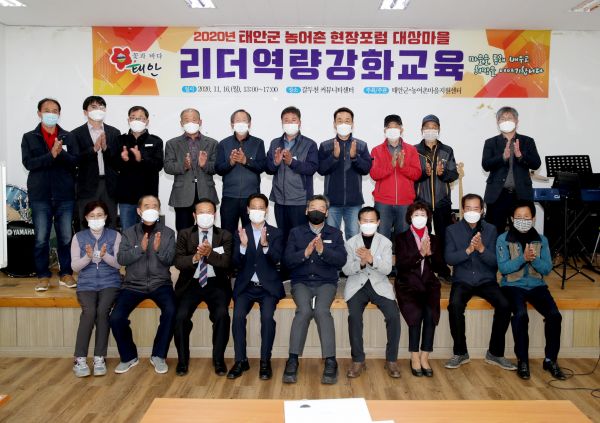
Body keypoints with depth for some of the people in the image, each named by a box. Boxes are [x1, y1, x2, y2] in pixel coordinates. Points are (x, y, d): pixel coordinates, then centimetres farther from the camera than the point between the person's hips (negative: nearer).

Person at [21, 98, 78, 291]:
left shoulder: (68, 137, 7)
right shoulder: (29, 138, 6)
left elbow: (75, 162, -3)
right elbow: (28, 163, -7)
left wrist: (61, 152, -20)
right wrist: (51, 155, -18)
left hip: (65, 195, 1)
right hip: (40, 196, -1)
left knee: (66, 237, 5)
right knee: (41, 239, 3)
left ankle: (66, 273, 16)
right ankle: (43, 275, 13)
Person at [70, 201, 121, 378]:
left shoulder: (115, 235, 6)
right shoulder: (78, 237, 9)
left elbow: (119, 263, -3)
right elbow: (75, 266, 2)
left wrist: (104, 255, -22)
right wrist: (88, 257, -18)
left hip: (110, 282, 0)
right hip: (86, 283, 1)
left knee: (102, 311, -28)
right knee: (89, 311, -28)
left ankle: (99, 358, -19)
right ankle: (80, 359, -20)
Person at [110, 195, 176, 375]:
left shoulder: (167, 233, 5)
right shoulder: (129, 233, 8)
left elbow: (170, 260, -4)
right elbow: (121, 259, -4)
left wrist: (158, 249, -23)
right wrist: (140, 249, -19)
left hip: (160, 283, -1)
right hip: (134, 284, 1)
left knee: (170, 311, -29)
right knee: (116, 317, -20)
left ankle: (159, 356, -7)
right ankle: (129, 356, 7)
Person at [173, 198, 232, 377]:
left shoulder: (225, 235, 5)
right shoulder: (184, 234, 7)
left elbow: (226, 262, -8)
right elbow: (178, 262, -4)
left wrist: (210, 253, -27)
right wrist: (195, 257, -24)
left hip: (216, 283, 0)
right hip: (191, 283, 1)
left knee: (222, 314, -26)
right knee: (181, 316, -23)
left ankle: (218, 359, -7)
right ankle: (182, 360, -2)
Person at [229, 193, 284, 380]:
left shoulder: (276, 233, 5)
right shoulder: (240, 233, 7)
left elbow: (276, 260, -9)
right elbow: (237, 264, -1)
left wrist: (265, 244, -28)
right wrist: (243, 245, -19)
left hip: (268, 286, -1)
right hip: (246, 286, 1)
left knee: (267, 317, -26)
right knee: (238, 316, -23)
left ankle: (265, 361, -12)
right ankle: (241, 360, -10)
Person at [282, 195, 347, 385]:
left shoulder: (335, 233, 11)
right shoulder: (296, 232, 11)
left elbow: (341, 260, -3)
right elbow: (288, 261, -1)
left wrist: (322, 250, -20)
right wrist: (305, 253, -18)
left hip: (326, 282, 0)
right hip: (301, 282, 0)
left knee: (322, 310, -31)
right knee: (304, 310, -30)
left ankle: (330, 362, -27)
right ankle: (292, 360, -25)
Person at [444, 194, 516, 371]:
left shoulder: (490, 229, 5)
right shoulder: (452, 230, 3)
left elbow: (495, 262, -2)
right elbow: (449, 259, -7)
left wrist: (481, 248, -21)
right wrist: (468, 250, -22)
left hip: (486, 280, 1)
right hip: (462, 280, -1)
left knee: (504, 305, -25)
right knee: (455, 305, -31)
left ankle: (495, 353, -6)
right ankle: (460, 353, -12)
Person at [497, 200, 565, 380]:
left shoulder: (541, 240, 8)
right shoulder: (503, 239, -1)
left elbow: (547, 268, 1)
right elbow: (503, 268, -10)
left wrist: (534, 259, -18)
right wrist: (523, 258, -22)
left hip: (537, 286, 3)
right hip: (513, 286, -3)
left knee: (554, 315, -21)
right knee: (520, 315, -31)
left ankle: (551, 360, -2)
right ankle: (522, 360, -12)